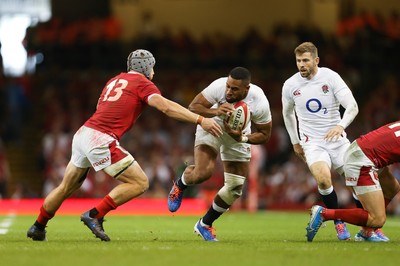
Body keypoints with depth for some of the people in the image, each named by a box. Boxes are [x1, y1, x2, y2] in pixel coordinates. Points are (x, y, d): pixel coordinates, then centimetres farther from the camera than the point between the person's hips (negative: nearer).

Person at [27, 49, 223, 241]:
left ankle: (38, 227, 33)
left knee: (66, 188, 24)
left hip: (82, 133, 8)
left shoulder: (115, 80, 23)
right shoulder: (143, 83, 1)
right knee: (140, 183, -2)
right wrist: (200, 120, -18)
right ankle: (95, 215, -6)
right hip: (101, 141, -8)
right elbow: (166, 107, -14)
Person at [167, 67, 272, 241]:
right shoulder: (219, 86, -34)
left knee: (235, 187, 0)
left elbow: (264, 135, -15)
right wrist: (215, 112, -43)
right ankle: (180, 185, 11)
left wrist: (242, 138, -33)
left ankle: (205, 224, 22)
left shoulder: (259, 103, -30)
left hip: (238, 134, 3)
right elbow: (193, 107, -24)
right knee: (203, 172, -26)